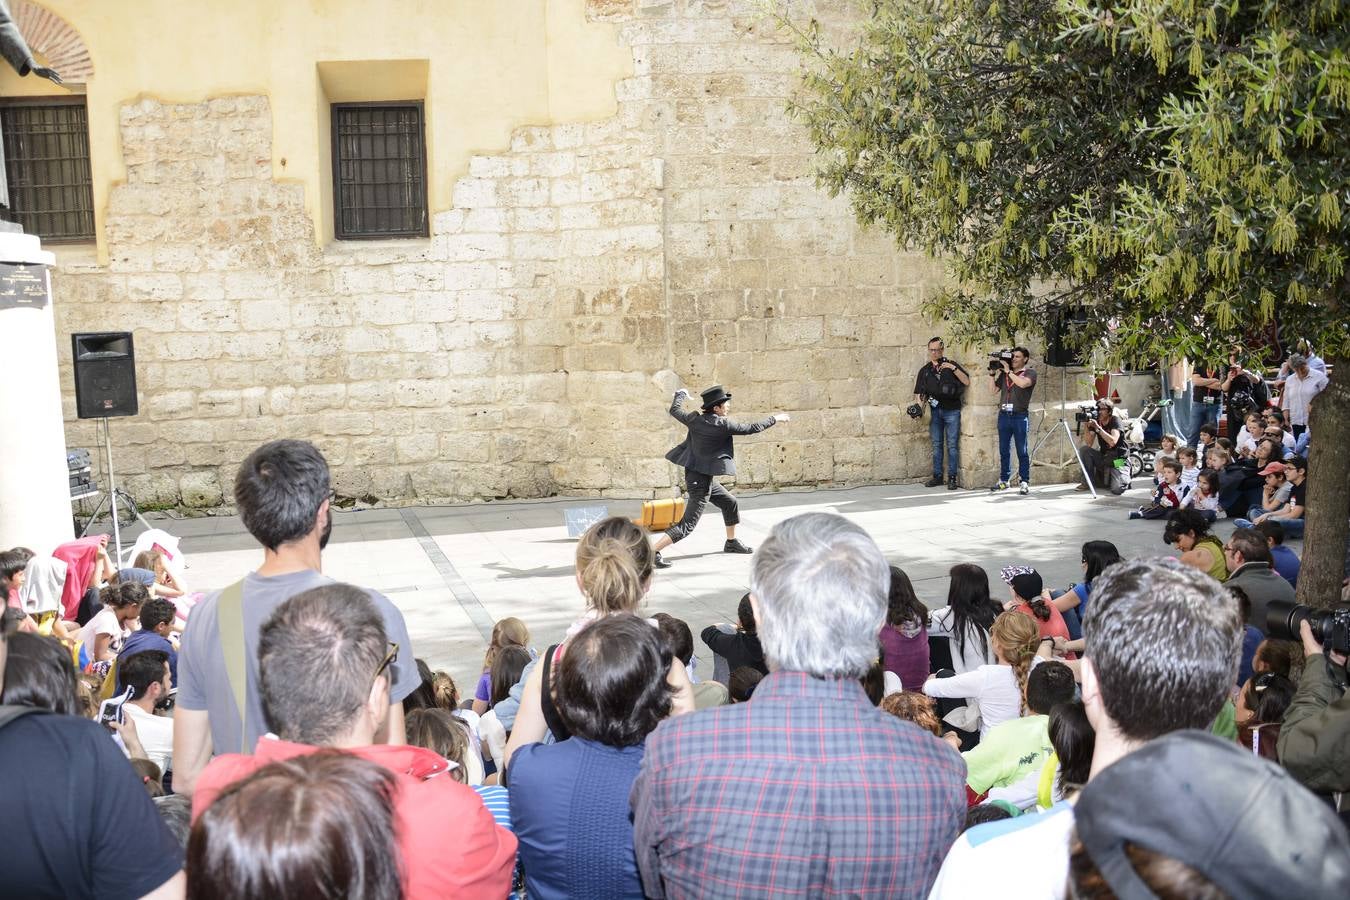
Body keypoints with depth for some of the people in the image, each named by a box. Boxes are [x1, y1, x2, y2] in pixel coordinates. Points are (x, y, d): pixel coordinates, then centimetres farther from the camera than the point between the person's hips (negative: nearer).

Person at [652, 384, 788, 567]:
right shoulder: (723, 425, -18)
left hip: (700, 476, 9)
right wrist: (775, 419, 5)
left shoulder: (695, 419, -1)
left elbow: (675, 410, 17)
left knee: (730, 503, 24)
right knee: (687, 525, -9)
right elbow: (752, 428, -9)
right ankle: (653, 551, -16)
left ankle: (731, 542, 40)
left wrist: (681, 395, 37)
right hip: (701, 480, -9)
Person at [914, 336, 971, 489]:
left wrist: (954, 368, -14)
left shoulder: (951, 364, 4)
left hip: (952, 411, -3)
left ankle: (952, 478, 1)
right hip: (934, 411, 3)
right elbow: (919, 392, 10)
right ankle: (937, 476, 14)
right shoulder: (924, 370, 11)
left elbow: (967, 382, -4)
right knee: (936, 445, 7)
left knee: (952, 445, -3)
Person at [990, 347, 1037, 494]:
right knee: (1004, 450, 8)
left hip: (1020, 416, -5)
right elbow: (994, 390, 12)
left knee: (1022, 451, -3)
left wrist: (1009, 372, -12)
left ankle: (1025, 482, -1)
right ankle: (1003, 480, 15)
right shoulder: (1004, 373, 16)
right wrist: (992, 373, 4)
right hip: (1004, 415, 5)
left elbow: (1023, 383, -19)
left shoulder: (1030, 372, 2)